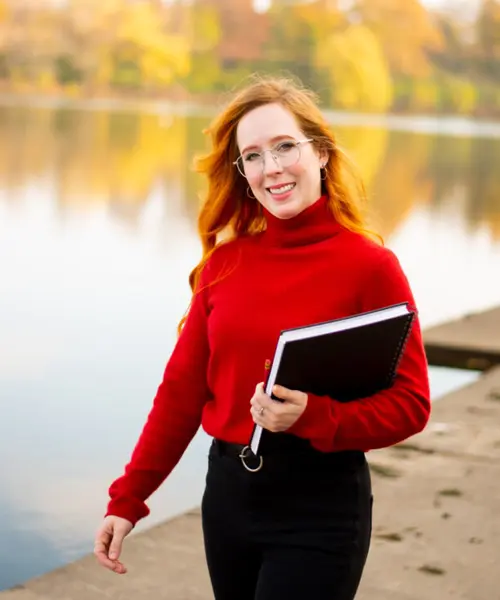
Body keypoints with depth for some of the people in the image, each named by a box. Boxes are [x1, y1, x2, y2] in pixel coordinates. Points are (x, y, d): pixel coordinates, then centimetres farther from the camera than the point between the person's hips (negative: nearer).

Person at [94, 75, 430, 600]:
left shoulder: (371, 266, -11)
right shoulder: (226, 259, 1)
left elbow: (408, 404, -10)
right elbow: (183, 386, 5)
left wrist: (310, 416, -25)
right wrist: (126, 499, 2)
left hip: (320, 503, -4)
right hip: (228, 488, 5)